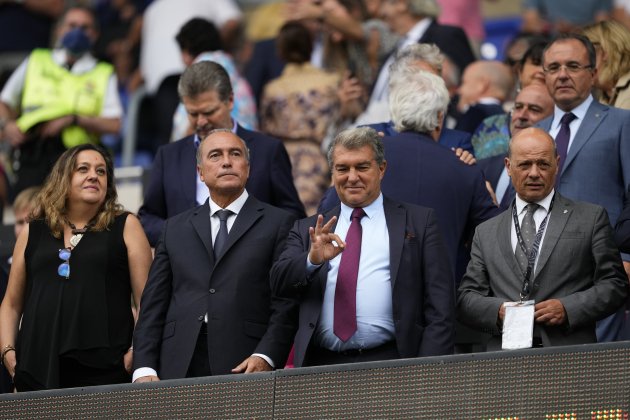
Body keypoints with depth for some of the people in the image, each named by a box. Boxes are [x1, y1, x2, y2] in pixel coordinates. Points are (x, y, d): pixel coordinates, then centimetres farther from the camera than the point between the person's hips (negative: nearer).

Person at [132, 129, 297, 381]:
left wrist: (265, 357, -15)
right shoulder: (176, 228, 19)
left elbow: (286, 304, -1)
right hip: (178, 369, 3)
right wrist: (144, 368, 1)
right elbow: (153, 305, 14)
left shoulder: (279, 224, 8)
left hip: (244, 367, -3)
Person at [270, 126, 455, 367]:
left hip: (391, 363, -2)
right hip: (320, 365, 2)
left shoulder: (419, 222, 10)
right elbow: (279, 282, 5)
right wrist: (312, 260, -15)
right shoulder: (307, 230, 19)